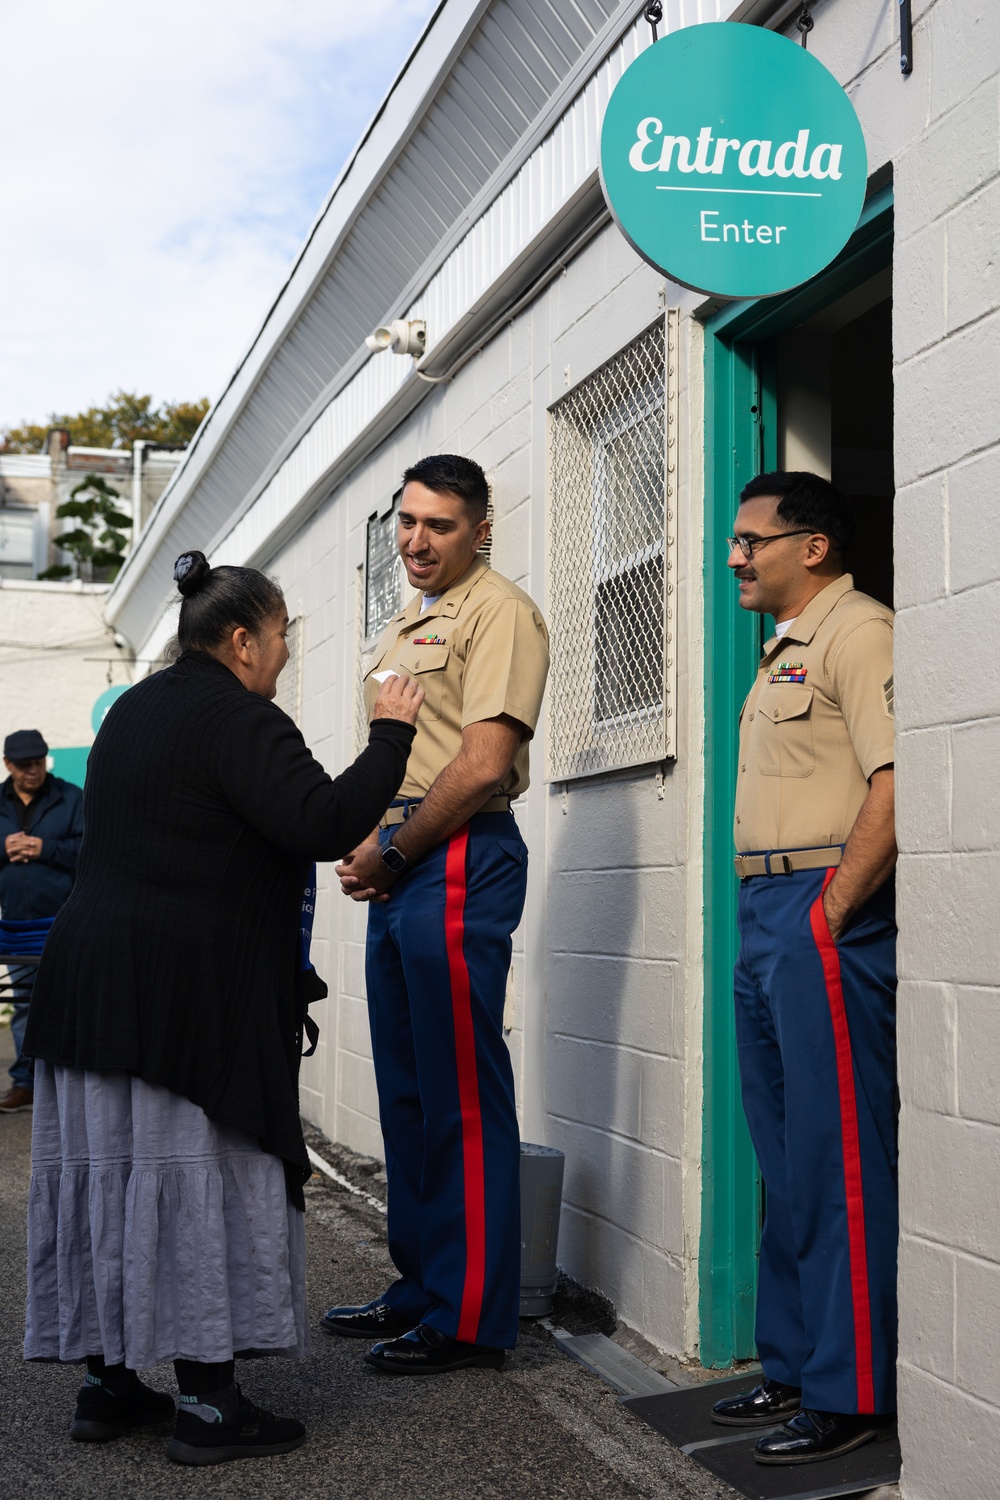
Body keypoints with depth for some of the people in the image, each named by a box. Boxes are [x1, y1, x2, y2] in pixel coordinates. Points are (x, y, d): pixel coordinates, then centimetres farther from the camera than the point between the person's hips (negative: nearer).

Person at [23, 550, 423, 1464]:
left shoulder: (135, 710, 18)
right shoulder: (236, 719, -12)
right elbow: (325, 825, -22)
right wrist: (390, 735, -10)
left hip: (94, 977, 9)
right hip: (187, 995, -9)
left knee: (110, 1169, 12)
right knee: (201, 1176, -3)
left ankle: (107, 1381, 21)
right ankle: (207, 1403, 2)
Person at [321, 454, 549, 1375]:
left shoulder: (498, 612, -8)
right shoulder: (406, 626, 22)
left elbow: (483, 764, -18)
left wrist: (391, 851, -10)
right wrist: (370, 850, 8)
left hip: (459, 862, -10)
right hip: (402, 866, 10)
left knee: (462, 1093, -5)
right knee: (407, 1090, 15)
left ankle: (473, 1319, 3)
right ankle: (422, 1288, 27)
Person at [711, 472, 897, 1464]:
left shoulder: (856, 630, -9)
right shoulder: (784, 653, 22)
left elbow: (894, 783, -20)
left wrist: (831, 914, -19)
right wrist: (767, 917, 16)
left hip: (825, 917, -10)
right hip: (764, 915, 10)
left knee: (836, 1161, -5)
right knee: (785, 1159, 14)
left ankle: (851, 1393, 3)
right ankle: (794, 1364, 24)